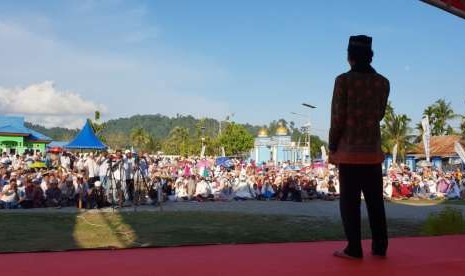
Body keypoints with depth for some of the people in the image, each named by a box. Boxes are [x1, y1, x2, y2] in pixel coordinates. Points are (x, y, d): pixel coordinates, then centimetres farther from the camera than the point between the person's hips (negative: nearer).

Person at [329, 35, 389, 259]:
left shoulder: (344, 80, -8)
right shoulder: (382, 82, 4)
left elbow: (338, 117, -8)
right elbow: (379, 115, 12)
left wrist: (332, 148, -1)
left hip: (349, 150, -4)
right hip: (373, 150, 4)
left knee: (350, 201, 2)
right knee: (375, 200, 11)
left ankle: (354, 249, 4)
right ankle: (379, 247, 16)